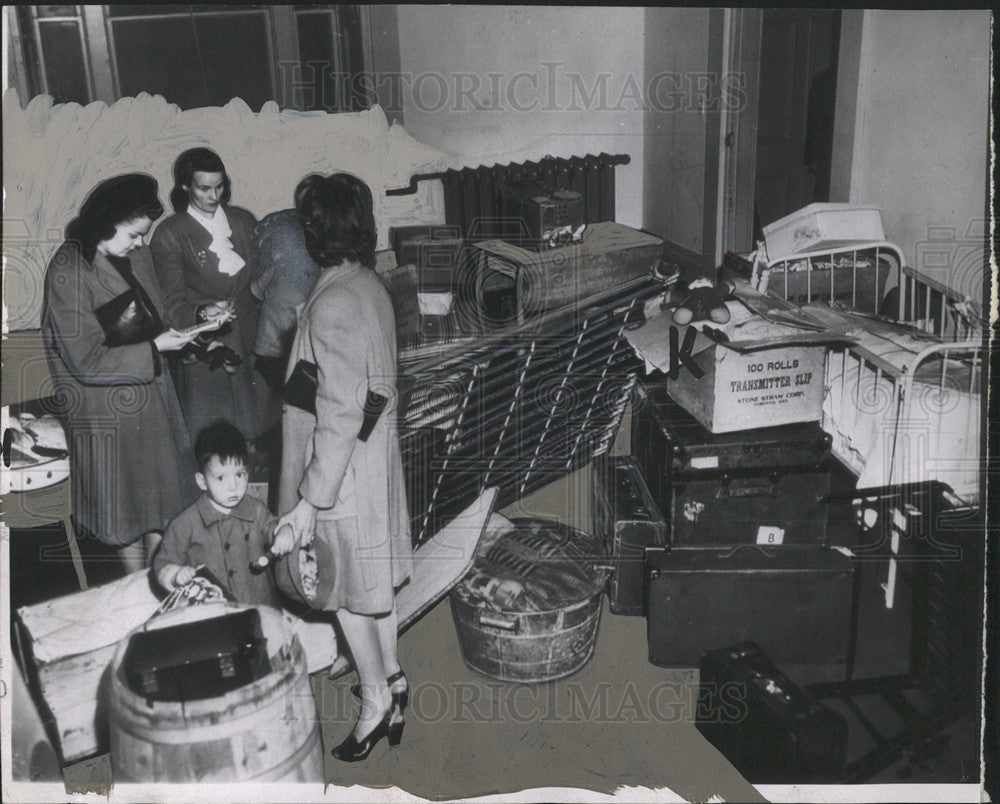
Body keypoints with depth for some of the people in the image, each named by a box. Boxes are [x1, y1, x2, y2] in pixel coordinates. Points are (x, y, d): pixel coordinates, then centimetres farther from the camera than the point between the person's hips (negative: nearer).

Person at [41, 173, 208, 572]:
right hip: (108, 412, -7)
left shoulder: (137, 257, 2)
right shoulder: (68, 273, -20)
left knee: (160, 494, 14)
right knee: (126, 501, 9)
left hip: (153, 393, 7)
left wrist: (179, 331, -3)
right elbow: (86, 362, -21)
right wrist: (154, 348, -19)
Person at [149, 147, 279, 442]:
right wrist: (202, 313, -26)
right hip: (204, 357, -3)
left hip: (251, 349, 4)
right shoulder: (169, 235, -4)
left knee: (257, 437, 6)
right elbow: (172, 304, -5)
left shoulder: (244, 221, 9)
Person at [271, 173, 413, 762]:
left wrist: (309, 502, -23)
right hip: (378, 454, 9)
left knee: (348, 587, 8)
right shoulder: (371, 286, 2)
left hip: (344, 470, -9)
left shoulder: (333, 305, -25)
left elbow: (340, 415, -26)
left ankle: (378, 699, 23)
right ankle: (389, 676, 36)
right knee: (376, 577, 21)